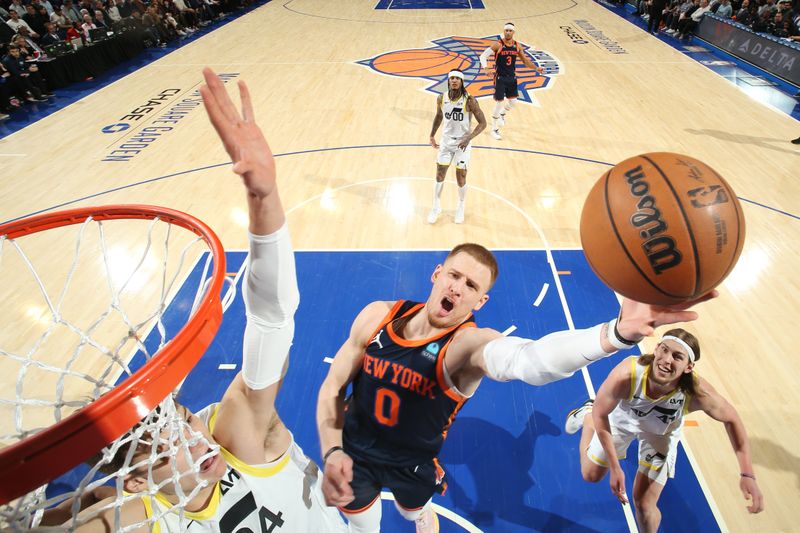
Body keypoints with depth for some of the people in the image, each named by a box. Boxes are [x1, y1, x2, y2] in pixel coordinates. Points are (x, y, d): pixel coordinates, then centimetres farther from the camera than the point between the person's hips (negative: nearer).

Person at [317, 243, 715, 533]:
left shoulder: (469, 345, -30)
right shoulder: (377, 316, -21)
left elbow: (529, 359, -54)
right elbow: (333, 388, -11)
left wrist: (618, 332, -72)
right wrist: (332, 452, -26)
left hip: (412, 467, -1)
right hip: (354, 454, 1)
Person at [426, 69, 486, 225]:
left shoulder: (469, 101, -19)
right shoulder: (441, 98, -6)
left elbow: (483, 123, -16)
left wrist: (468, 138, -28)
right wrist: (432, 135, 12)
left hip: (462, 144, -3)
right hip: (446, 142, 4)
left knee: (461, 179, 2)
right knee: (439, 175, 8)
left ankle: (461, 207, 28)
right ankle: (436, 206, 26)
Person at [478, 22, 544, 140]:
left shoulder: (517, 46, 4)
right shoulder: (498, 45, -10)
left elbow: (525, 61, 13)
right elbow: (483, 56, -13)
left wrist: (536, 68, 0)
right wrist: (486, 69, -31)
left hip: (512, 77, 5)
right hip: (500, 78, -5)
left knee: (513, 102, 6)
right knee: (499, 103, -3)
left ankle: (502, 114, 40)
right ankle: (495, 130, 11)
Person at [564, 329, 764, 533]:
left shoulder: (697, 393, -40)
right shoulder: (626, 374, -45)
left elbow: (731, 419, -15)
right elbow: (601, 414, -27)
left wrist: (747, 474, -19)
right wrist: (615, 467, -23)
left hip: (661, 434, 1)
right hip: (622, 419, 0)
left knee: (644, 504, 1)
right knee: (591, 474, 18)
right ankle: (586, 416, 41)